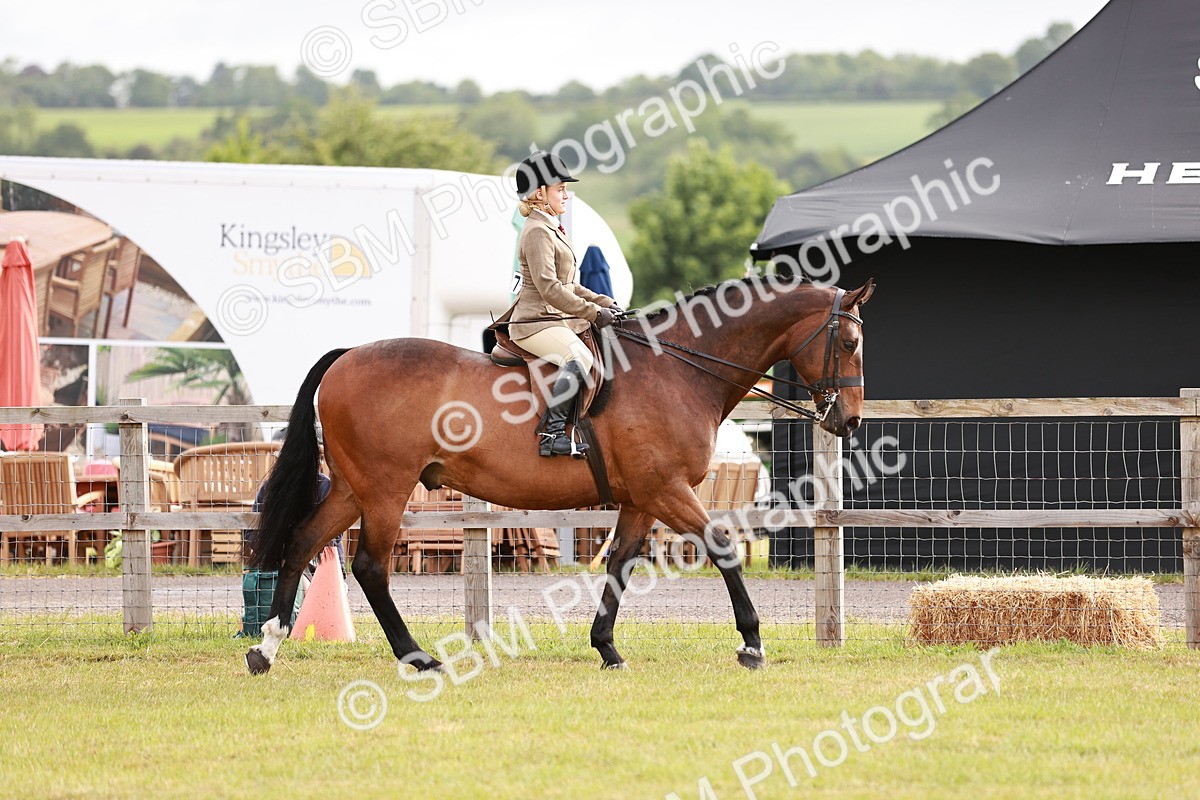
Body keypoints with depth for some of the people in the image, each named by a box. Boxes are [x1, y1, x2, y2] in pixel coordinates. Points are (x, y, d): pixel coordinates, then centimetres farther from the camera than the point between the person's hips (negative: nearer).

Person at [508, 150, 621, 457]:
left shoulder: (552, 230, 20)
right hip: (535, 323, -11)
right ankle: (553, 434, -32)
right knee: (579, 358, -33)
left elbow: (569, 285, 24)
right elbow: (549, 289, -21)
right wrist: (594, 312, -18)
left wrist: (604, 302, 11)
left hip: (558, 319, 11)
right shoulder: (537, 232, -13)